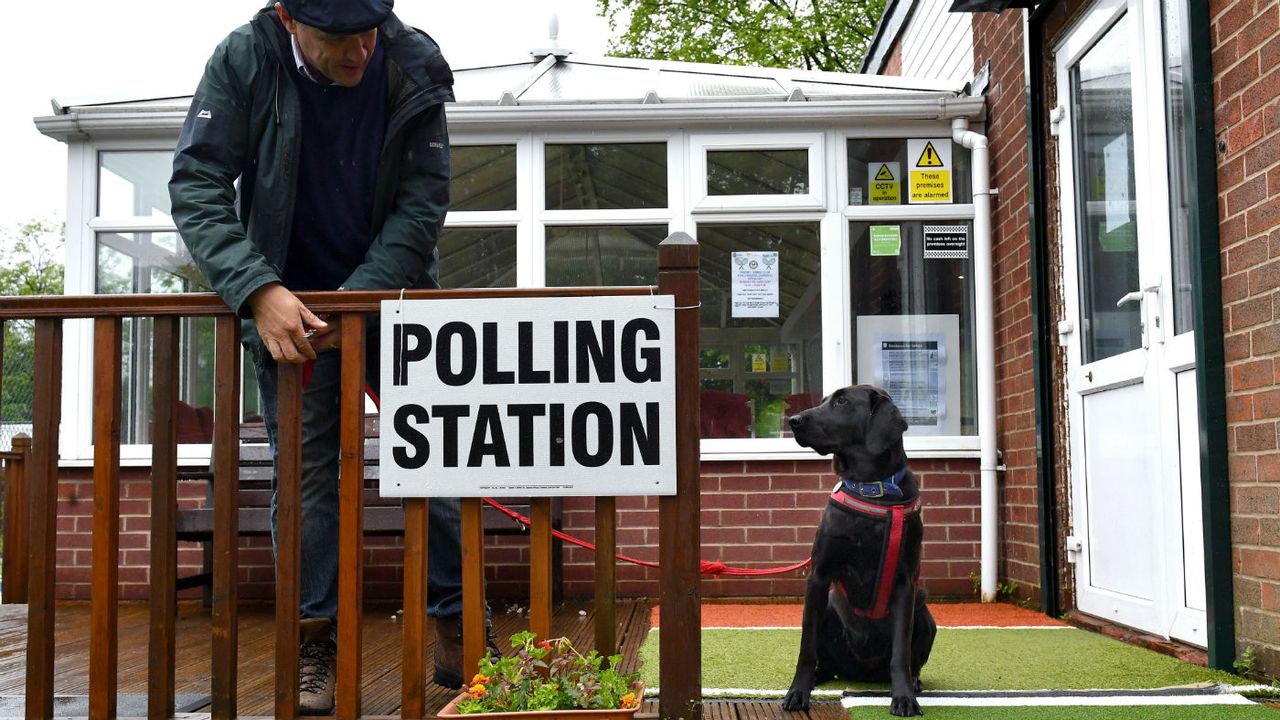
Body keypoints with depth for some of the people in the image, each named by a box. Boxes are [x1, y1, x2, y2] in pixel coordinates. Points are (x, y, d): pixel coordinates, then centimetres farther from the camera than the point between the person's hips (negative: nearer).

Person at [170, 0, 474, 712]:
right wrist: (259, 289, -30)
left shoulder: (412, 67, -13)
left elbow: (425, 202, -12)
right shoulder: (244, 61, -14)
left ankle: (458, 630, 13)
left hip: (392, 293, 1)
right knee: (304, 472, -1)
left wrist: (358, 300, -21)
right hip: (289, 305, 0)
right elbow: (196, 187, -16)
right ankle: (314, 645, 10)